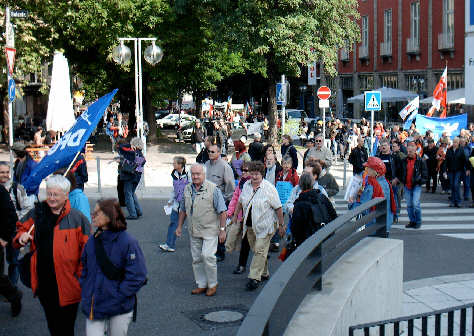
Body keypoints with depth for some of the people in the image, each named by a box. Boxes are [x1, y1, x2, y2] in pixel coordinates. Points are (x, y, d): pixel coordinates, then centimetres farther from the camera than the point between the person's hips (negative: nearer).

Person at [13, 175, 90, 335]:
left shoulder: (77, 218, -9)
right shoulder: (37, 213, 3)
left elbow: (86, 250, -7)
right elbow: (21, 228, 19)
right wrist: (21, 236, -6)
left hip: (66, 284, -4)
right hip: (43, 280, 4)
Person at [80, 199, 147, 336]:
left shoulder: (127, 242, -15)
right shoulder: (92, 241, 2)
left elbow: (137, 277, -16)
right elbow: (85, 269, 13)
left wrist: (116, 297, -18)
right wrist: (85, 294, 2)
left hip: (120, 309, -3)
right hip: (93, 306, 4)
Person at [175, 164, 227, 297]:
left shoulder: (213, 189, -10)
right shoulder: (187, 189, 7)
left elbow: (222, 211, -9)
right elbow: (183, 210, 19)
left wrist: (222, 229, -11)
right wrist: (179, 226, 17)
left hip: (209, 230, -6)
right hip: (193, 231, 6)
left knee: (207, 256, -13)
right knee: (196, 258, 9)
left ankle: (212, 284, 4)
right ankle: (201, 284, 22)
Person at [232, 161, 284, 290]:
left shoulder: (269, 188, -11)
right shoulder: (246, 185, 5)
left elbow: (278, 208, -8)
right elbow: (240, 202, 20)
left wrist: (281, 225, -7)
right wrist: (235, 216, 21)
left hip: (264, 225, -6)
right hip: (250, 225, 6)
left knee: (259, 251, -9)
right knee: (256, 250, 12)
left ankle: (255, 277, -9)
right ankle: (264, 273, 27)